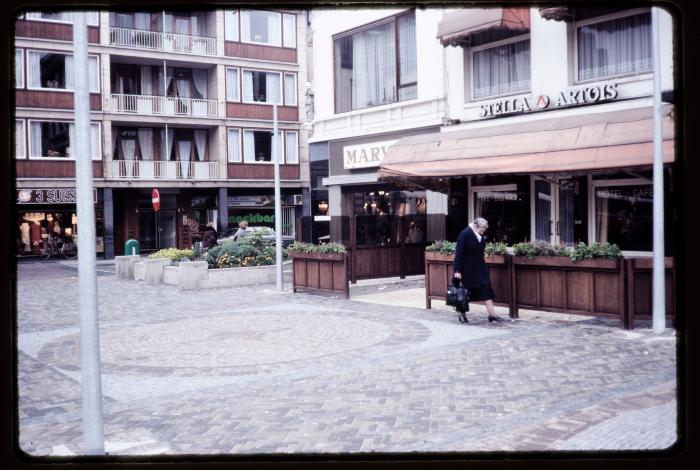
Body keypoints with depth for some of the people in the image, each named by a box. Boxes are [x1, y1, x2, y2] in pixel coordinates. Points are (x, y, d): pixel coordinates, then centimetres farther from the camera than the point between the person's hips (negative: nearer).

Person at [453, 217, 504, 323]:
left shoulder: (482, 236, 3)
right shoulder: (465, 234, -16)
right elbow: (458, 253, -16)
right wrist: (457, 270, -18)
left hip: (479, 267, 6)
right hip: (467, 269, -6)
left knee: (486, 288, -2)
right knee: (466, 290, 4)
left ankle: (492, 314, -3)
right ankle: (462, 312, 21)